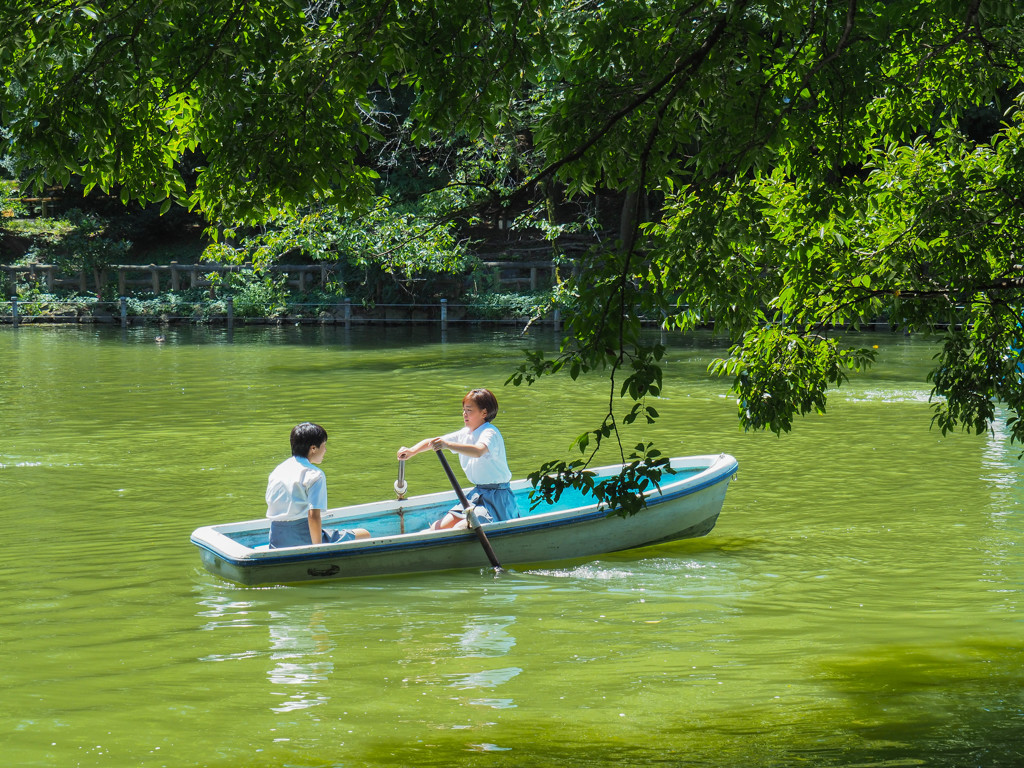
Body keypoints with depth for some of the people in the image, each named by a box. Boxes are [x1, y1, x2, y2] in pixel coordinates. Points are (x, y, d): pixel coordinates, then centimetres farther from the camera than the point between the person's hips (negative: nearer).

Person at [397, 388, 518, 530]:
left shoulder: (490, 433, -16)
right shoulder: (465, 434, 10)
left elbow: (478, 451, -39)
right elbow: (432, 442, 10)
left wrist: (447, 444, -49)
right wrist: (412, 451, -9)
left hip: (496, 497, -8)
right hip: (477, 494, 8)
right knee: (437, 528, -4)